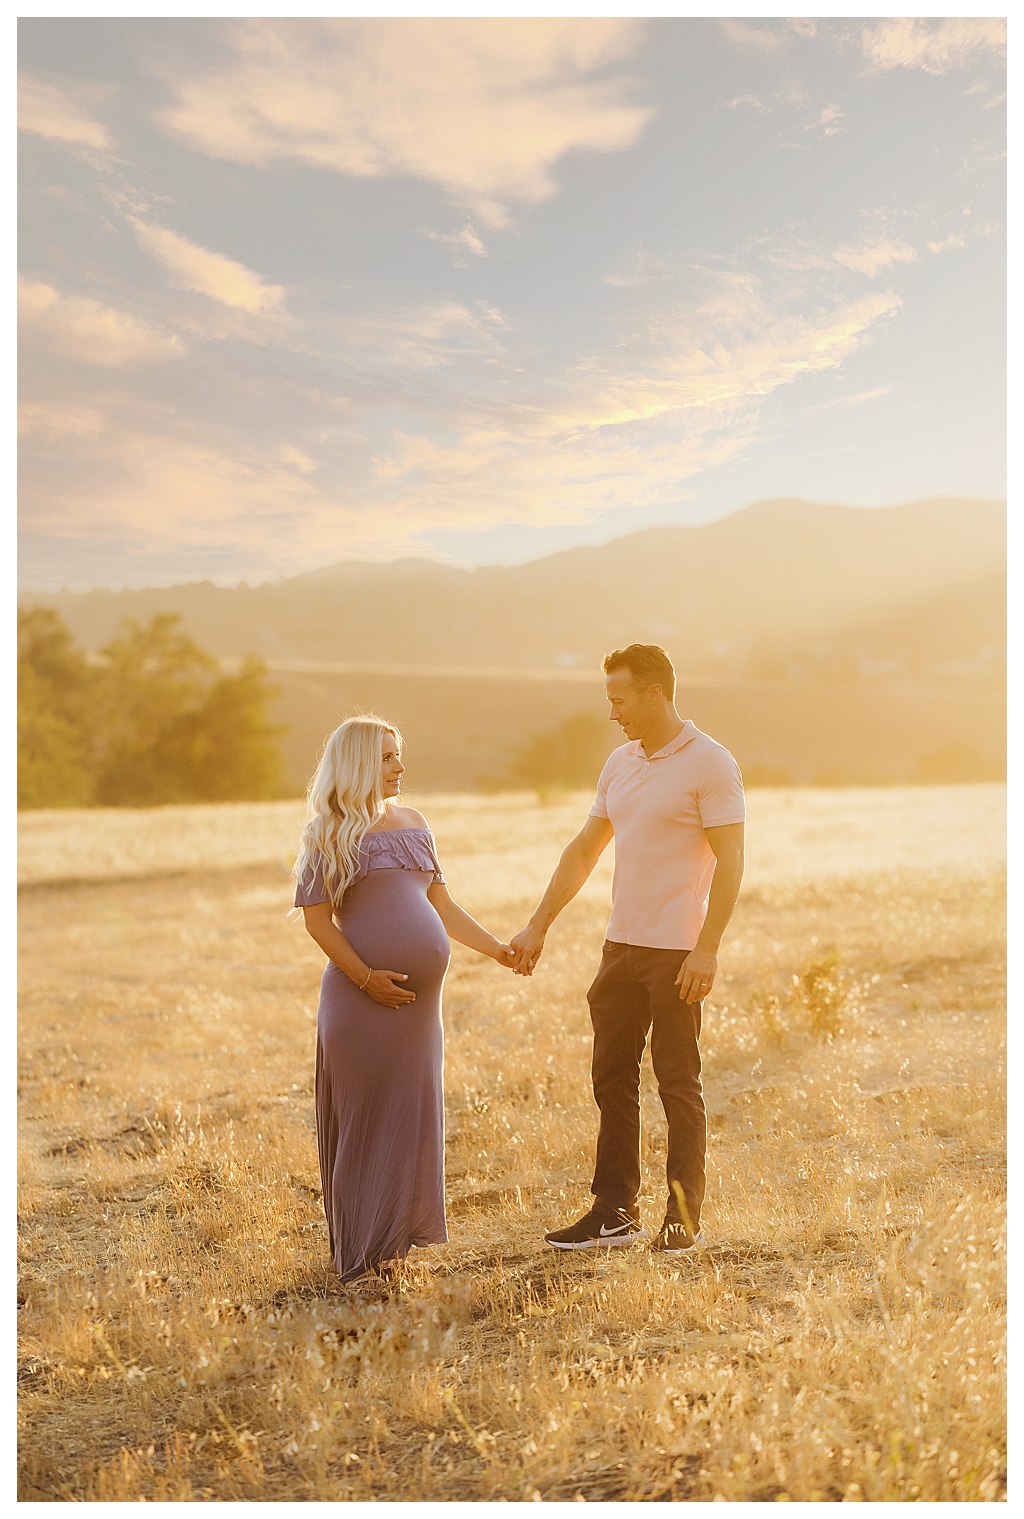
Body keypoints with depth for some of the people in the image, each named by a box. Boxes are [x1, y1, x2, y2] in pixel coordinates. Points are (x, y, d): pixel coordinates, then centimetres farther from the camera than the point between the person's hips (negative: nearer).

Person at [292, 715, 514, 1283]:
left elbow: (441, 905, 18)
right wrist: (366, 978, -15)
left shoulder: (412, 823, 15)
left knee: (412, 1114, 9)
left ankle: (394, 1234, 21)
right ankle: (360, 1247, 10)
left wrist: (496, 949, 11)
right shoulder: (330, 832, -3)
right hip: (362, 999, -6)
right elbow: (318, 919, -7)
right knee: (364, 1117, 0)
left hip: (418, 999, 6)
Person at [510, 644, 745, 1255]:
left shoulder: (710, 764, -9)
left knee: (679, 1085, 1)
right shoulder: (621, 763, 12)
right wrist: (538, 926, 14)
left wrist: (707, 950, -19)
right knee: (612, 1078, 9)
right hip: (622, 945, 7)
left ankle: (685, 1218, 12)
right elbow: (584, 849, 17)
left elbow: (730, 864, -13)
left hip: (677, 952, -7)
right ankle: (615, 1211, 17)